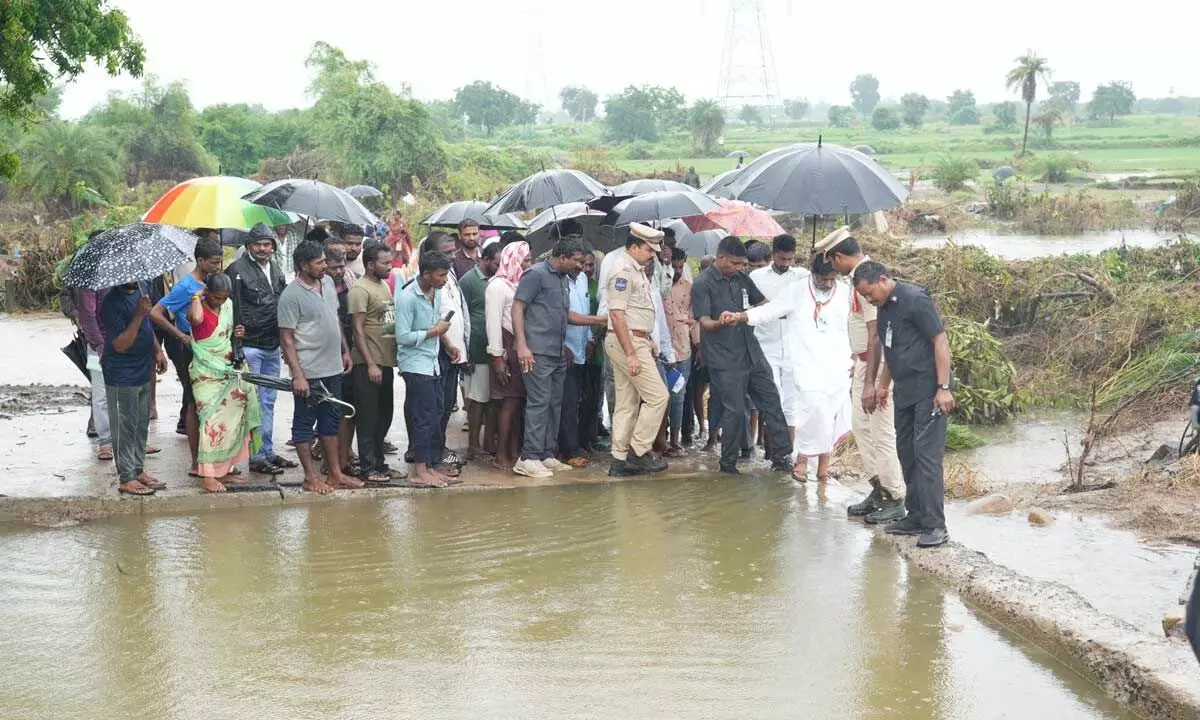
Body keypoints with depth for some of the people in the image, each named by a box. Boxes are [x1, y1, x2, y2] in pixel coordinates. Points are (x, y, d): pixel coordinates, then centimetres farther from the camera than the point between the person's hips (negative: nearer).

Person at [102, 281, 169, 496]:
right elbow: (120, 345, -24)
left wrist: (157, 351, 15)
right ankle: (126, 478, 8)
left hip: (143, 371, 8)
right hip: (122, 376, -8)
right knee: (125, 428, 0)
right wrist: (139, 315, -31)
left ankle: (138, 471, 27)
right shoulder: (112, 303, -20)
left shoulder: (140, 290, 6)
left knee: (142, 425, 16)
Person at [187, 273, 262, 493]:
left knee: (231, 422, 8)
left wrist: (236, 334, 3)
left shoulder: (228, 306, 8)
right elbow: (196, 318, -40)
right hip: (207, 375, -7)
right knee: (213, 422, -12)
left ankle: (224, 471, 16)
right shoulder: (198, 308, -13)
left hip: (229, 372, 7)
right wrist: (197, 296, -21)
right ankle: (208, 476, -9)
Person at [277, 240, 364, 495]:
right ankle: (311, 478, 10)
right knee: (305, 423, 4)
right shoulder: (291, 295, -16)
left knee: (331, 421, 15)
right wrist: (297, 376, -19)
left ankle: (335, 474, 23)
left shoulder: (328, 282, 6)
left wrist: (345, 350, 16)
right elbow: (286, 338, -15)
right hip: (308, 371, -8)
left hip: (332, 368, 8)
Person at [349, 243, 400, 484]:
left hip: (386, 361, 9)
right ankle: (367, 467, 6)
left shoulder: (384, 286, 14)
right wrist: (370, 364, -19)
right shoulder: (360, 290, -12)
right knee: (368, 418, -1)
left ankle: (378, 463, 24)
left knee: (384, 416, 15)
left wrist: (398, 356, 15)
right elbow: (358, 330, -16)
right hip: (368, 364, -9)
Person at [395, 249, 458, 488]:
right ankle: (421, 471, 1)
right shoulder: (407, 297, -18)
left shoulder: (436, 292, 7)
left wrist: (447, 344, 8)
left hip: (432, 363, 8)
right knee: (424, 417, -6)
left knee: (435, 416, 11)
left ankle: (432, 466, 19)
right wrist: (435, 331, -15)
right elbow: (403, 337, -20)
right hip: (415, 364, -8)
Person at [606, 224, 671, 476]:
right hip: (627, 342, -10)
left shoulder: (638, 271, 17)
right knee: (658, 396, -9)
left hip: (635, 341, 10)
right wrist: (631, 354, -22)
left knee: (627, 403, 10)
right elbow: (617, 315, -21)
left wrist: (647, 342, 20)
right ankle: (639, 452, -4)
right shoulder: (623, 271, -15)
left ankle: (620, 460, 13)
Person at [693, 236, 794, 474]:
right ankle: (728, 462, 10)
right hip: (725, 359, -7)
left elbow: (763, 303, 22)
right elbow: (704, 322, -16)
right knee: (735, 410, -5)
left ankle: (781, 456, 13)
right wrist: (720, 323, -37)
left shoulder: (741, 278, 11)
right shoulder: (702, 284, -9)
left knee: (770, 400, 6)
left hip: (751, 353, 7)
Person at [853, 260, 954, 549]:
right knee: (907, 454, 11)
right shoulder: (885, 309, 13)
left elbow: (940, 341, -16)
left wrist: (943, 388, -19)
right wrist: (882, 385, 26)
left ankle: (935, 526, -9)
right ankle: (916, 516, 21)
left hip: (928, 392, -9)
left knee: (927, 454, -11)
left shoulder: (915, 300, -13)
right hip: (904, 393, 9)